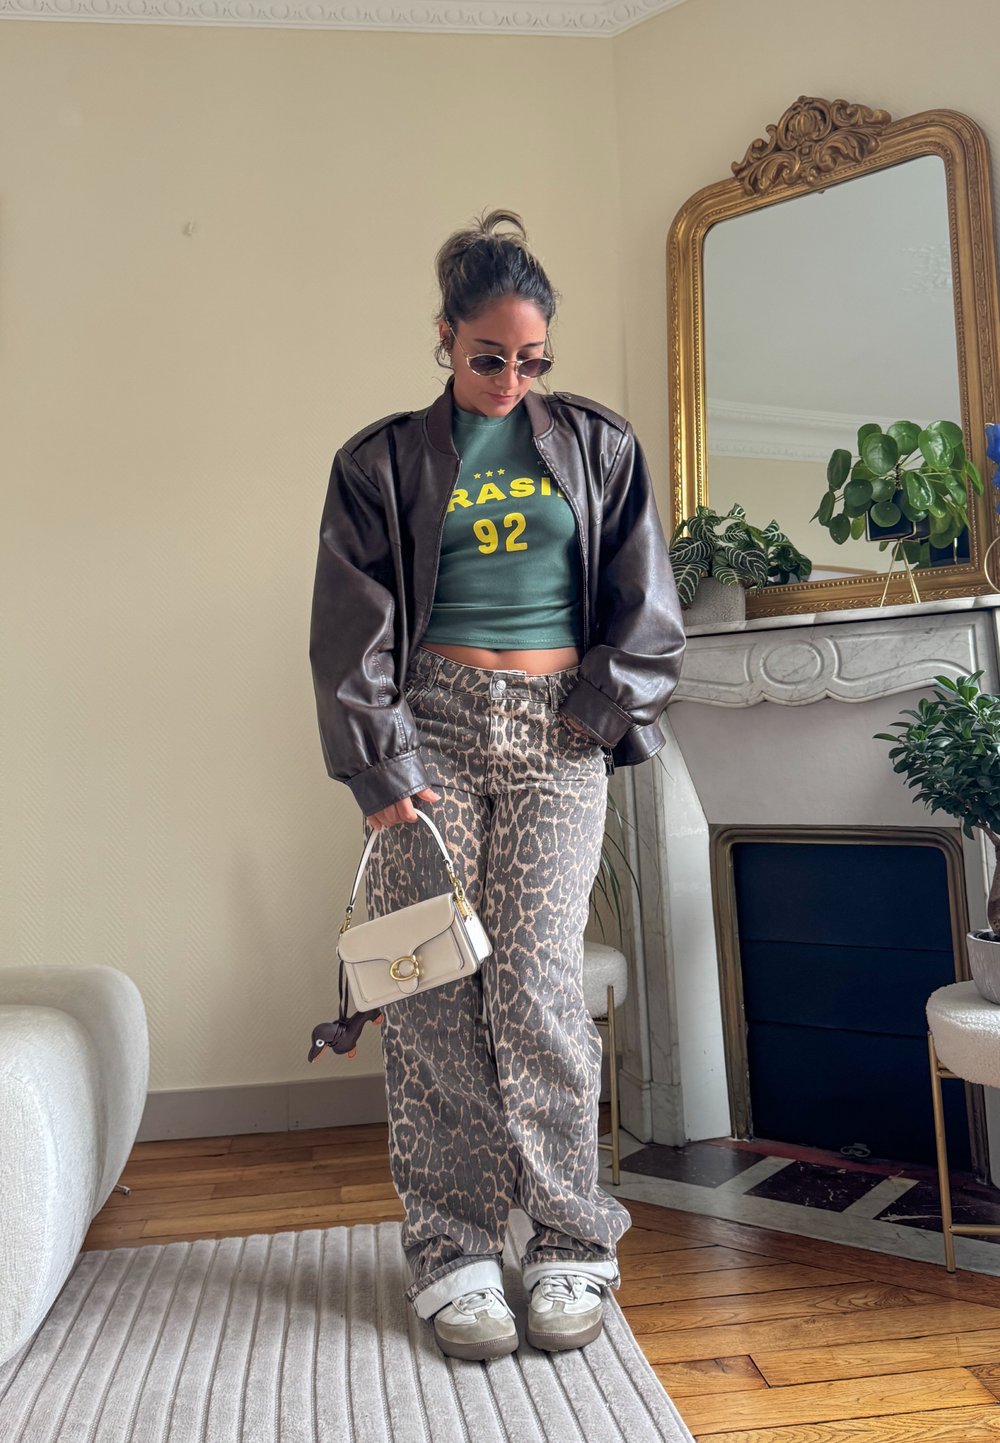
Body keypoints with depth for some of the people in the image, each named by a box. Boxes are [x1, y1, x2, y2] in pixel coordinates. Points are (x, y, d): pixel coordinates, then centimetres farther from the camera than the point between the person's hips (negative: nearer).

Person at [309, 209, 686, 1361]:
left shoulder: (598, 447, 13)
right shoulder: (383, 463, 8)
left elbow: (646, 610, 12)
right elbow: (353, 630, 2)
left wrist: (602, 708, 2)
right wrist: (380, 768, -7)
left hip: (554, 733, 0)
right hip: (431, 724, 0)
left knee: (538, 979, -7)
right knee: (435, 987, -4)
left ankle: (571, 1245, 7)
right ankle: (451, 1250, 9)